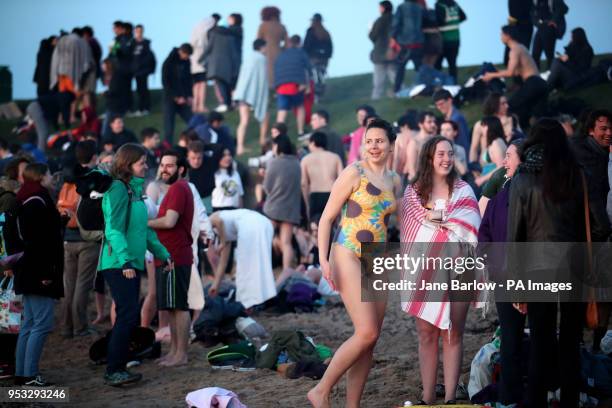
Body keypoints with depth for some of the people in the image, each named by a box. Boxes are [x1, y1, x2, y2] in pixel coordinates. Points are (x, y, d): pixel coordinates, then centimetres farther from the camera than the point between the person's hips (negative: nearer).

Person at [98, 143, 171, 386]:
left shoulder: (134, 189, 17)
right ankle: (114, 371, -10)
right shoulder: (118, 189, -11)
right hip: (118, 264, -9)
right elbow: (113, 229, -18)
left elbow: (144, 229, 25)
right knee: (128, 315, -13)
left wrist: (162, 253, 24)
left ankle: (117, 369, 14)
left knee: (129, 316, 9)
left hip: (132, 264, 9)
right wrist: (125, 260, -25)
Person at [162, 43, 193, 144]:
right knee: (169, 124, -6)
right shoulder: (168, 63, -9)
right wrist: (176, 97, -12)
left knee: (191, 121, -3)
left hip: (183, 99, 5)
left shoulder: (186, 61, 6)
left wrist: (189, 96, 1)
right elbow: (165, 82, -9)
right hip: (171, 98, -5)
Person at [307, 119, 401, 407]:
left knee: (370, 340, 4)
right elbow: (327, 217, -7)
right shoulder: (354, 173, -6)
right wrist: (323, 258, -16)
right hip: (349, 256, -7)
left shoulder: (394, 181, 12)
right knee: (366, 333, -16)